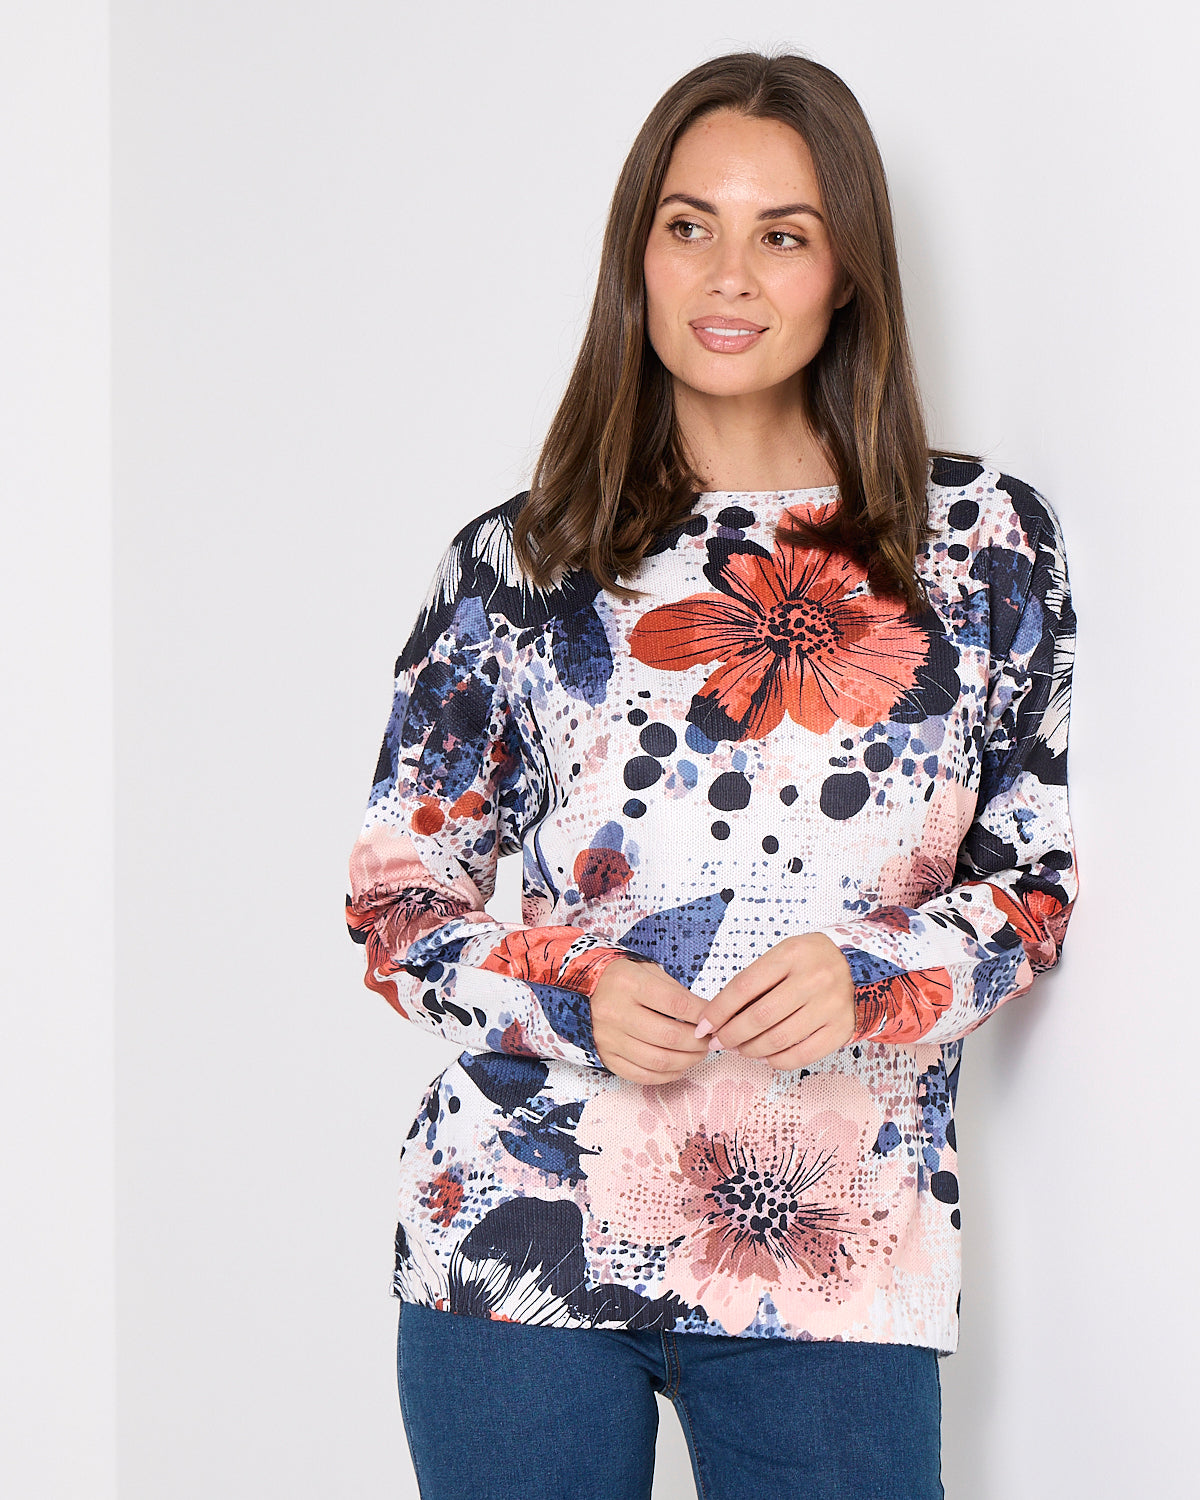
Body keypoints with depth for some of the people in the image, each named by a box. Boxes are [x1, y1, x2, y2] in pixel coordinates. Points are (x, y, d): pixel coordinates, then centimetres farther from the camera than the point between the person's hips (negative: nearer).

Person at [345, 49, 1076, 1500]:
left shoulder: (986, 541, 3)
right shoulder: (516, 565, 2)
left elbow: (1033, 876, 9)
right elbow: (396, 900, 7)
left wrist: (876, 978, -11)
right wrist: (569, 995, -12)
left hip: (837, 1262, 1)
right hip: (519, 1232, 0)